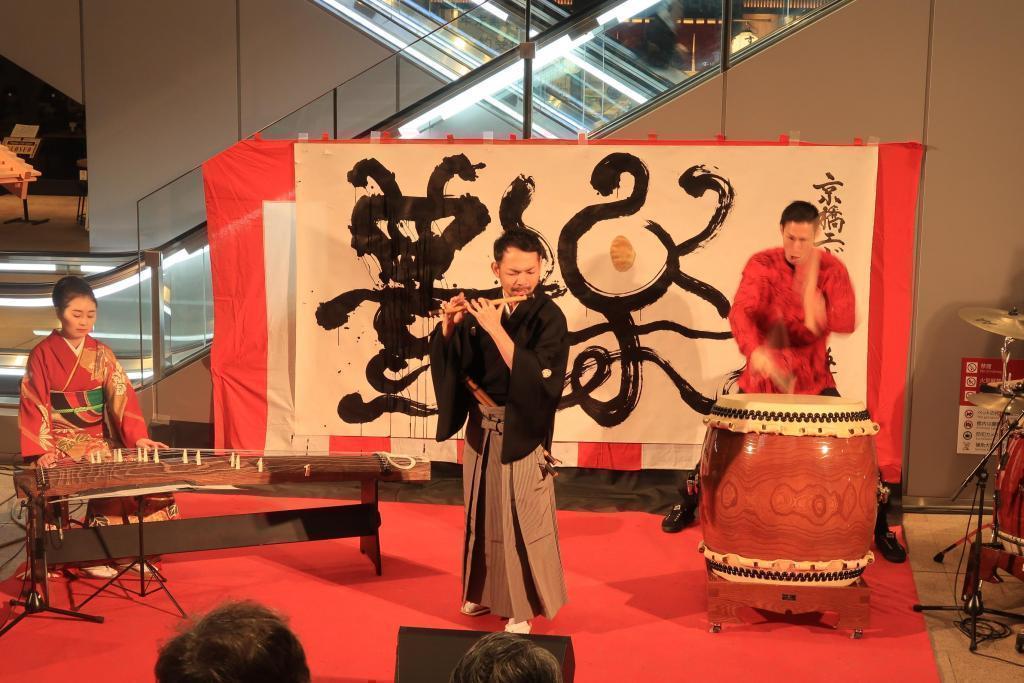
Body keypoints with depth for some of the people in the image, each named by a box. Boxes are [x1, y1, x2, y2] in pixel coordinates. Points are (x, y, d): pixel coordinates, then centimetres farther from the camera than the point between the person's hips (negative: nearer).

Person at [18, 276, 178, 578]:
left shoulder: (101, 353, 7)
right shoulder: (42, 354, -3)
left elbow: (121, 396, 0)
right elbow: (34, 406, -7)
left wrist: (138, 437, -13)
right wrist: (41, 450, -18)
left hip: (100, 437, 4)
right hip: (62, 440, -4)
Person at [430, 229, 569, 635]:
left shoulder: (549, 317, -14)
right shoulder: (482, 307, 2)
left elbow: (536, 378, -25)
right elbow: (447, 359, 4)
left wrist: (496, 330, -29)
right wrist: (449, 324, -15)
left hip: (522, 433, -5)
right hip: (480, 430, 6)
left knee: (522, 520, 1)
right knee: (483, 514, 17)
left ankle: (523, 605, 16)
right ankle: (488, 592, 34)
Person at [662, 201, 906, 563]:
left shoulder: (831, 269, -8)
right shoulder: (762, 265, -10)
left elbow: (846, 323, -20)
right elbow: (741, 311, -26)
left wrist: (816, 305, -42)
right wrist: (754, 350, -46)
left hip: (812, 377, 0)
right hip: (762, 374, 0)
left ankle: (879, 526, 7)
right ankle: (688, 505, 26)